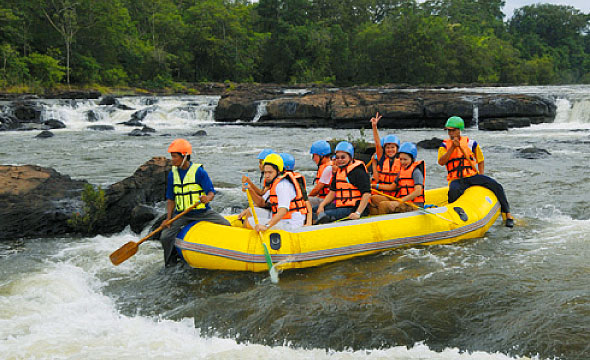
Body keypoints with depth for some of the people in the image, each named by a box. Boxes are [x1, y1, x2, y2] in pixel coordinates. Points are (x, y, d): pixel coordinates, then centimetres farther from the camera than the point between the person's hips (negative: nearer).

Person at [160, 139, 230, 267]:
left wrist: (207, 198, -39)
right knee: (165, 237, -16)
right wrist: (168, 218, -6)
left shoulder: (199, 171, -10)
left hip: (203, 212, -3)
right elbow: (170, 199, 8)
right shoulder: (172, 174, 4)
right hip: (181, 214, 3)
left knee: (227, 227, -15)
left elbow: (211, 192, -14)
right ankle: (171, 264, 10)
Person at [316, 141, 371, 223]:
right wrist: (322, 205, 2)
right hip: (340, 207, 9)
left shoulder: (358, 172, -10)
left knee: (324, 215, -26)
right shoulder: (338, 172, 17)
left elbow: (367, 194, -18)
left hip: (353, 209, -9)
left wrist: (358, 213, -27)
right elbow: (333, 192, 19)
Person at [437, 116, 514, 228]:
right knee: (454, 191, -39)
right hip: (456, 179, -2)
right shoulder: (445, 145, 8)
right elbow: (441, 162, -10)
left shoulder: (470, 143, 10)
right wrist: (453, 147, -17)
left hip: (472, 176, 2)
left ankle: (507, 214, -3)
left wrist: (481, 177, 5)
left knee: (497, 186, -17)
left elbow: (480, 161, 20)